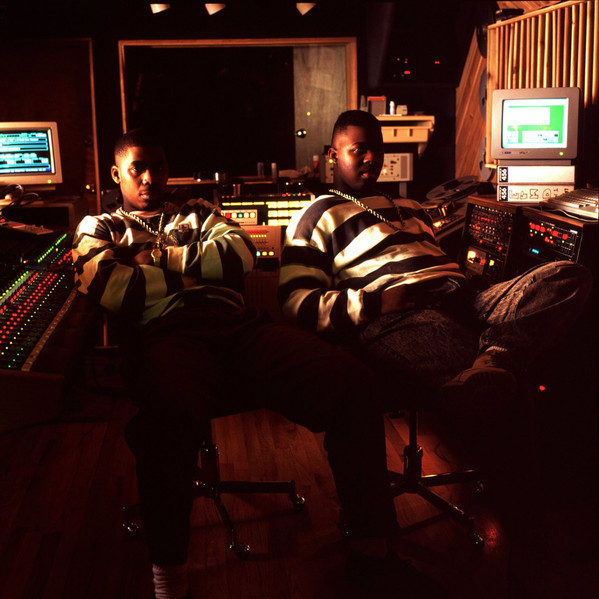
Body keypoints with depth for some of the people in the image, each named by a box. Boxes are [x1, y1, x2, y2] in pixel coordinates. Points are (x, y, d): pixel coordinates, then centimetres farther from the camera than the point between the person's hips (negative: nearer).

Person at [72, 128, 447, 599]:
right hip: (165, 336, -3)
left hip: (238, 326, 4)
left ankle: (371, 551, -15)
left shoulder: (198, 214, 34)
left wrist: (160, 258, 8)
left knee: (352, 381, -24)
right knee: (171, 413, -43)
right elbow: (109, 288, 2)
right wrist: (195, 272, 7)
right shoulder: (99, 227, 26)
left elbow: (241, 254, 11)